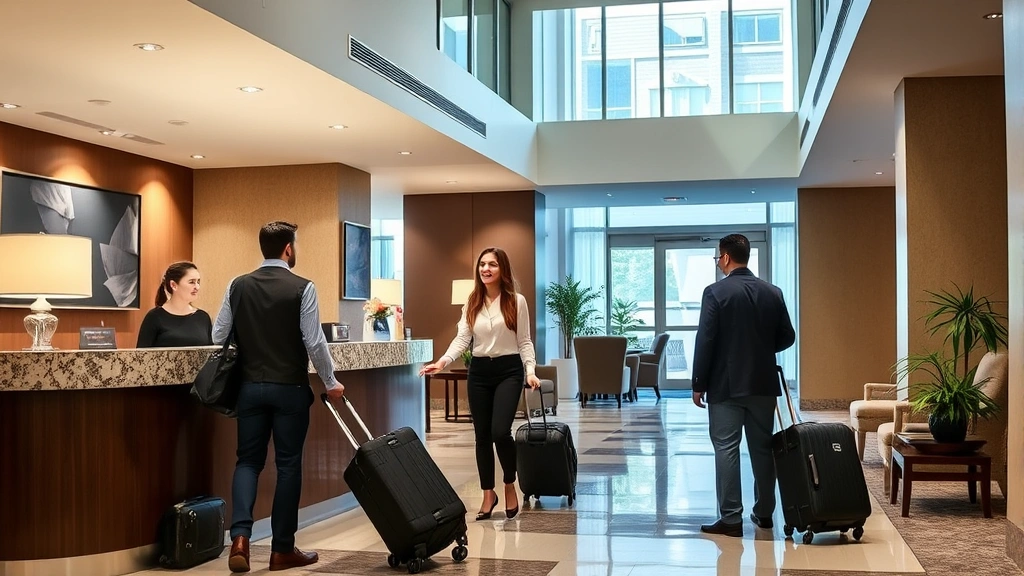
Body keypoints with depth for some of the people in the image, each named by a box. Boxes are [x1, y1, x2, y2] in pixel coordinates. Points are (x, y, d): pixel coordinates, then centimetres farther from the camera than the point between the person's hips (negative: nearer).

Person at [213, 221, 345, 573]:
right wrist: (331, 382, 2)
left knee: (248, 461, 11)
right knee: (288, 465, 6)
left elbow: (218, 336, 4)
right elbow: (314, 342, -11)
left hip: (251, 387, 3)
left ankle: (240, 537, -8)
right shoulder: (302, 288, -10)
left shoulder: (238, 286, 2)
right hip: (290, 388, -3)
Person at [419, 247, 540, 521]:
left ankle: (510, 485, 10)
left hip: (508, 370, -3)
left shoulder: (516, 301, -2)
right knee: (482, 435, 6)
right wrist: (443, 361, -17)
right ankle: (488, 494, 19)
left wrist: (530, 371, -15)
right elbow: (462, 338, -1)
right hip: (479, 371, 4)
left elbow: (524, 341, -2)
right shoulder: (471, 303, 7)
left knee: (500, 431, -15)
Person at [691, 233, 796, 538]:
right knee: (762, 448, 13)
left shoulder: (716, 292, -10)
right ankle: (764, 513, 21)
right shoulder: (773, 292, 5)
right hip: (763, 384, 5)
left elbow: (705, 341, -12)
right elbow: (787, 337, 8)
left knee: (726, 449, -2)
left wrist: (699, 384, -5)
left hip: (726, 385, -5)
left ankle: (731, 518, -4)